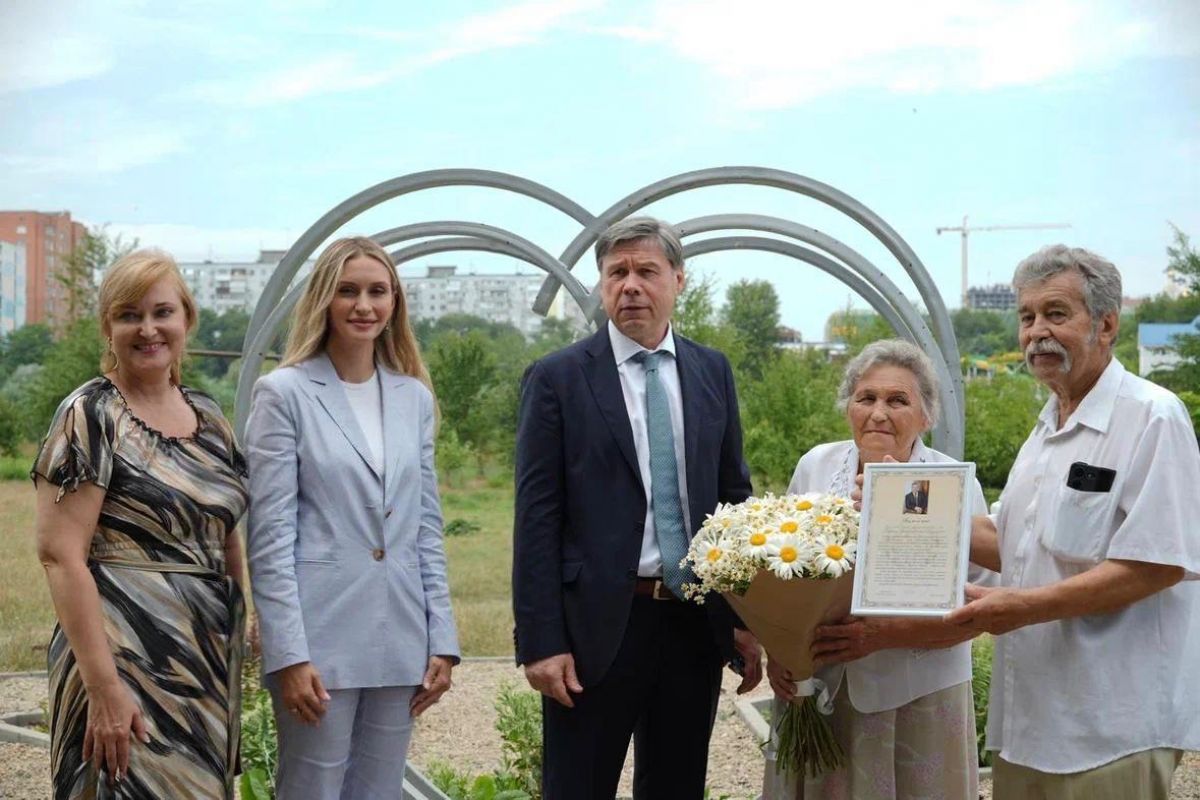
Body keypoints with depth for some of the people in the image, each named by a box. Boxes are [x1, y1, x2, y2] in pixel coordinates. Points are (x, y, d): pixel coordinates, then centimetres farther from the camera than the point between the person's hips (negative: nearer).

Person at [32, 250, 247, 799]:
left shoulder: (207, 416, 10)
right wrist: (104, 687, -20)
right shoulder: (90, 415, -9)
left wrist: (234, 658, 10)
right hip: (128, 661, -6)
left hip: (211, 663, 7)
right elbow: (60, 555, -15)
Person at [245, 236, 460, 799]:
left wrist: (443, 641, 7)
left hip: (400, 641, 5)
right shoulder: (285, 392, -3)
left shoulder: (414, 396, 10)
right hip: (320, 637, -4)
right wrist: (289, 655, -13)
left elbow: (426, 527, 12)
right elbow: (270, 537, -7)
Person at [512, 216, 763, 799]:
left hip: (697, 621, 4)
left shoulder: (712, 373, 9)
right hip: (597, 625, -4)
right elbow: (536, 520, -6)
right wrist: (540, 641, -11)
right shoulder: (557, 378, -3)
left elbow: (734, 497, 12)